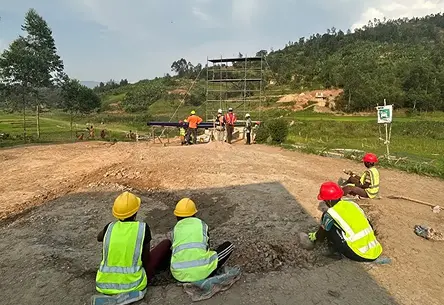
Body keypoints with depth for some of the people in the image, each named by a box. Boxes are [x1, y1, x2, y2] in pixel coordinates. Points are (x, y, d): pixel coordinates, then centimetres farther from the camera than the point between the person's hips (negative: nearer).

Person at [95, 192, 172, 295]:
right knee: (167, 243, 10)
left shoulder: (110, 227, -4)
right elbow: (146, 260, -6)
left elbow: (99, 238, 21)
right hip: (133, 285, -3)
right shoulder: (143, 228, -13)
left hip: (104, 286, 4)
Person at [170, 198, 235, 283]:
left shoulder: (175, 229, 15)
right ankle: (208, 274, 5)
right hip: (201, 271, -1)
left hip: (179, 274, 2)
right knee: (228, 245, 20)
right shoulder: (202, 224, 13)